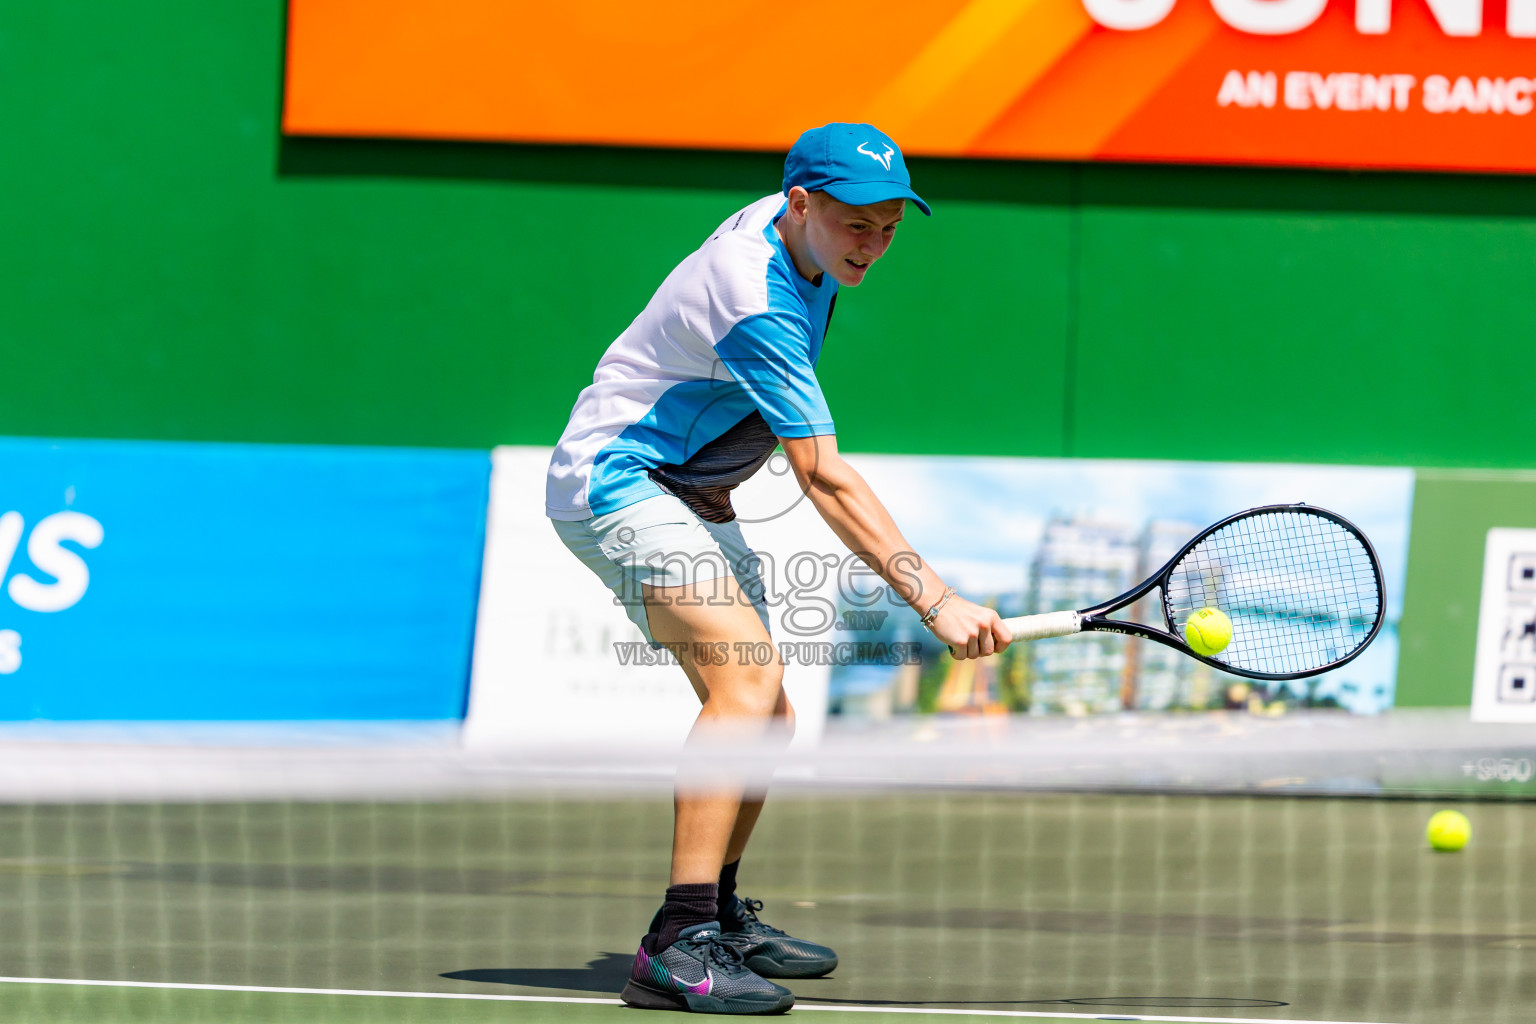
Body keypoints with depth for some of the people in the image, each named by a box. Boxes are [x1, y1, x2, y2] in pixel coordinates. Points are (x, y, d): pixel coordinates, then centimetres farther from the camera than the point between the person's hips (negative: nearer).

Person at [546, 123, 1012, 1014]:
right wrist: (933, 599, -34)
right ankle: (678, 947, -35)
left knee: (765, 720, 13)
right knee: (748, 676, -28)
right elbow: (826, 479, -31)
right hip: (615, 481, -10)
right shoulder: (759, 308, -29)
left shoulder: (786, 228, 1)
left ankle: (721, 916, 31)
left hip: (688, 493, 10)